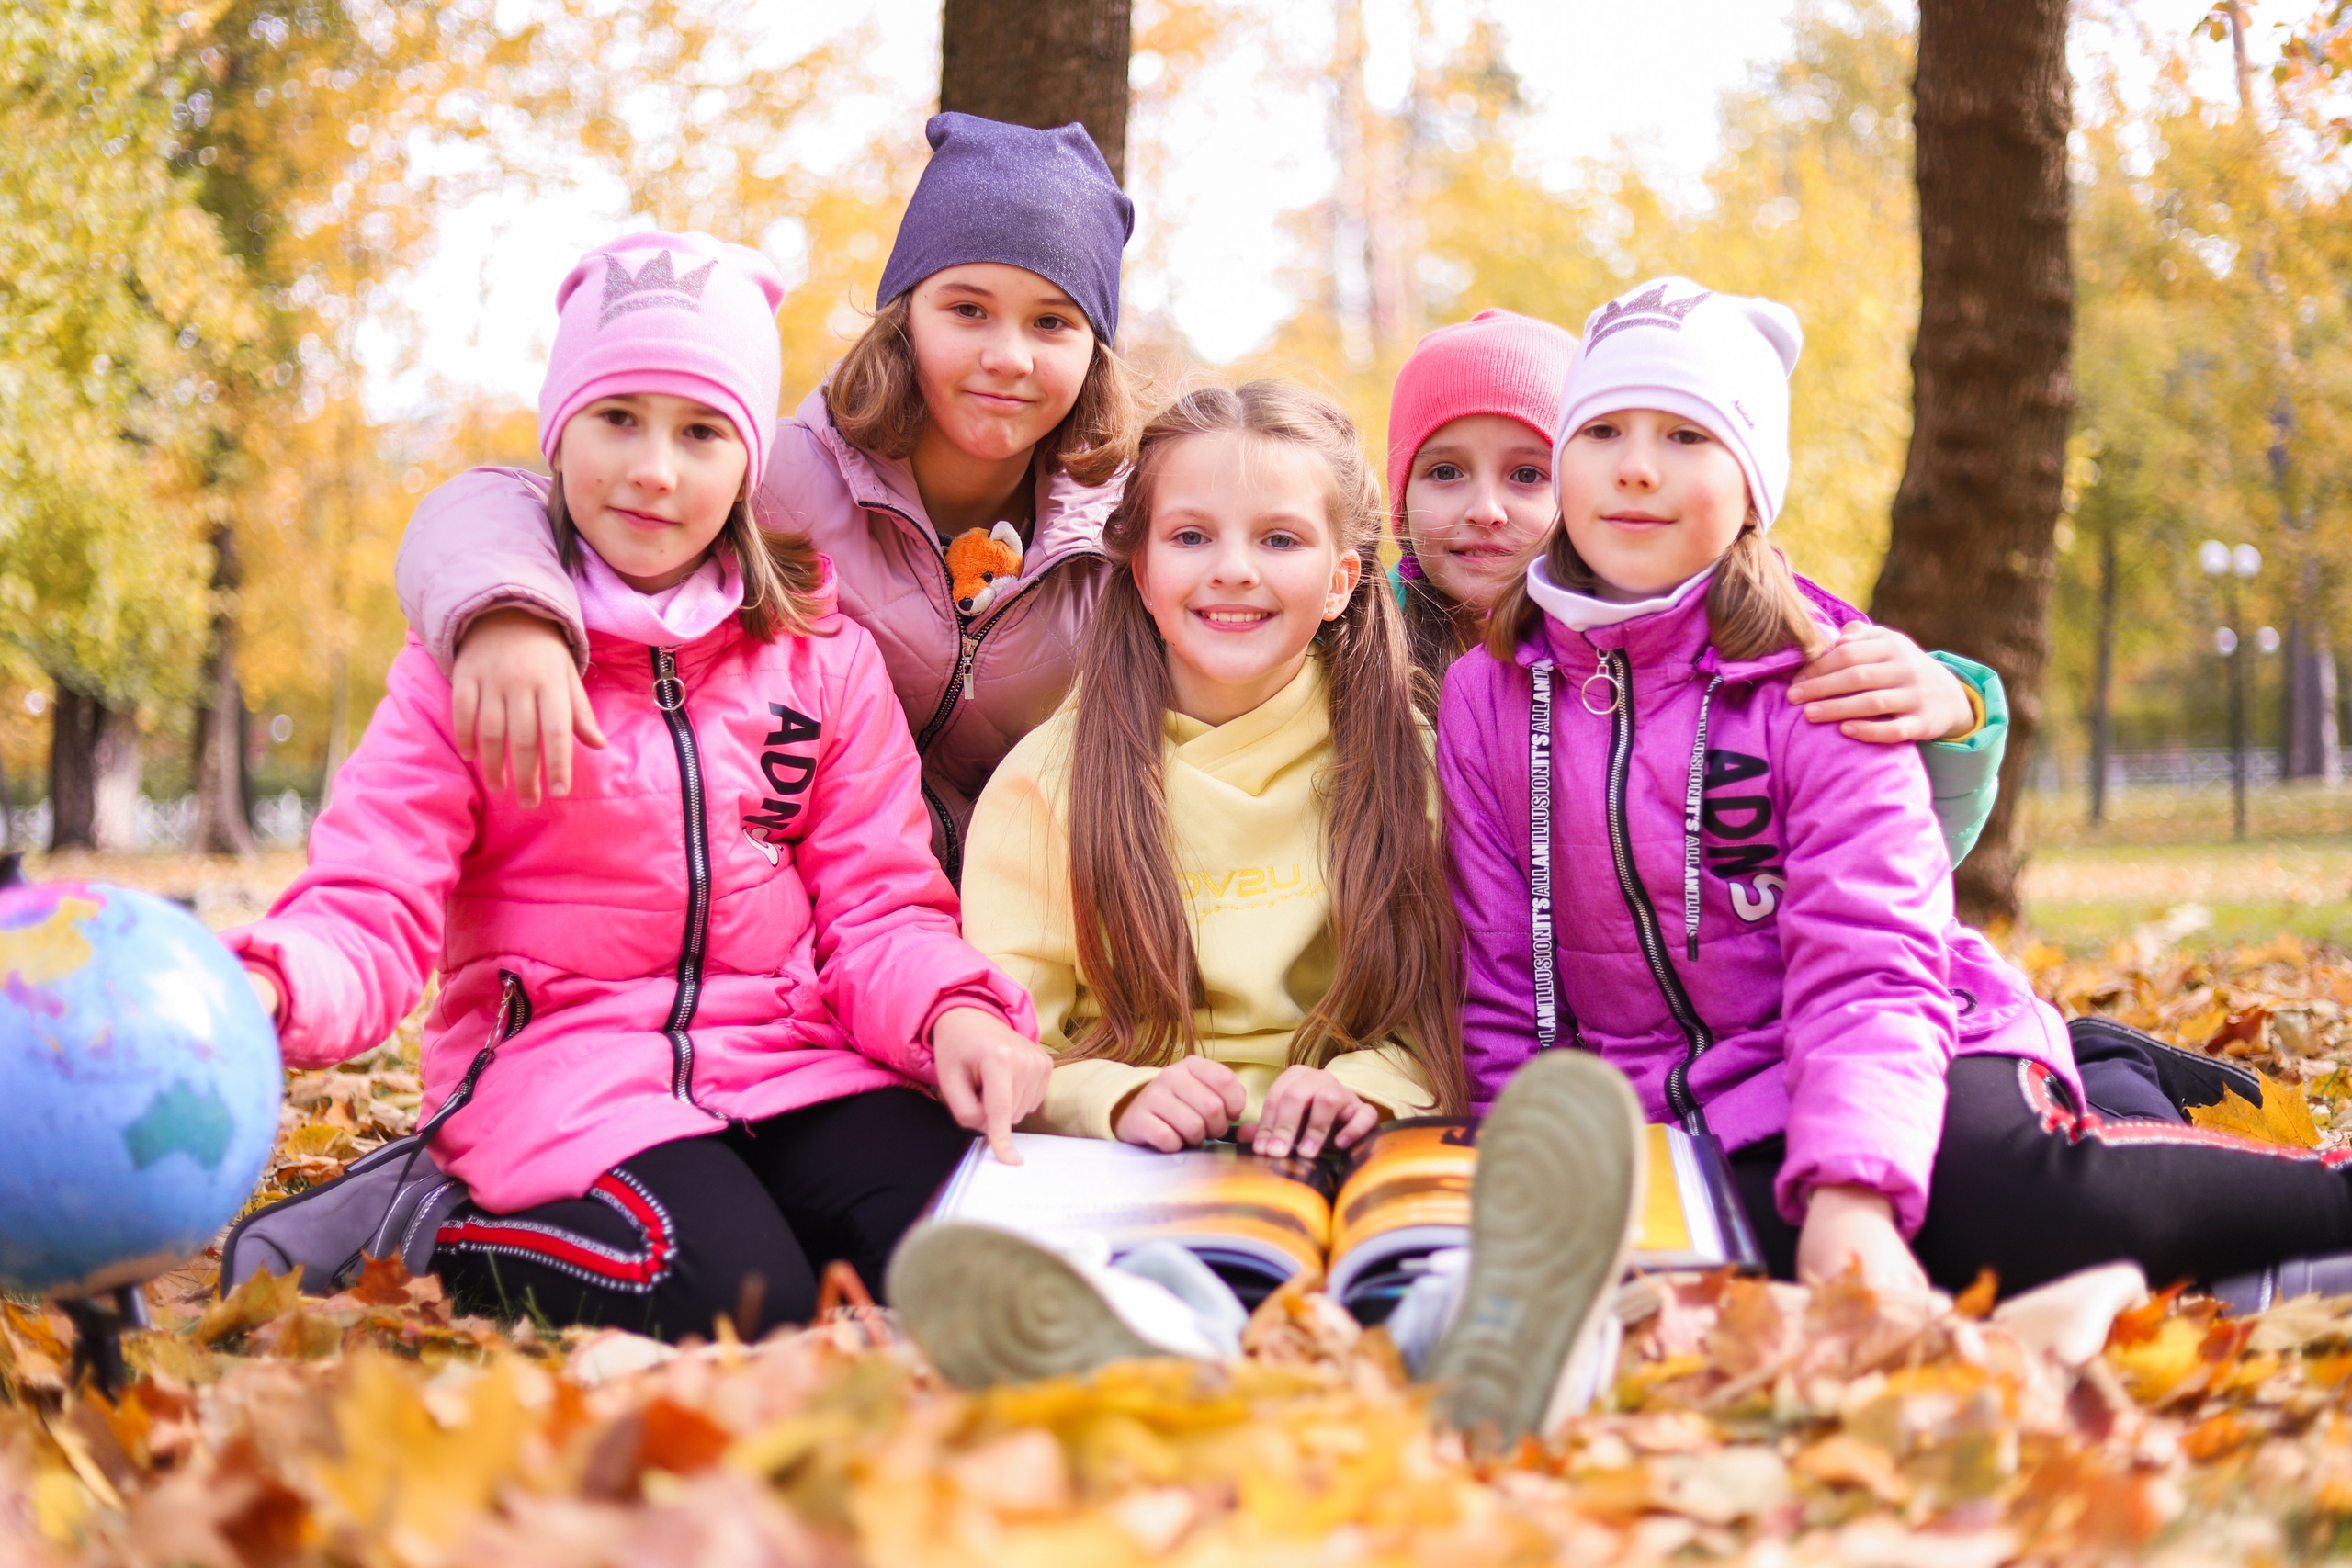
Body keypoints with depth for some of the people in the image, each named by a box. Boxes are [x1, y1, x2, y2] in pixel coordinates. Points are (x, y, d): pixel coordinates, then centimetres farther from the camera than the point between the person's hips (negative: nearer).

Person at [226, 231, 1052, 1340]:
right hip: (564, 1062, -3)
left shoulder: (825, 658, 10)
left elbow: (877, 901, 7)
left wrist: (954, 1009, -17)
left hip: (790, 1059, 4)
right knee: (749, 1309, -30)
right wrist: (262, 990, -31)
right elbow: (373, 906, -7)